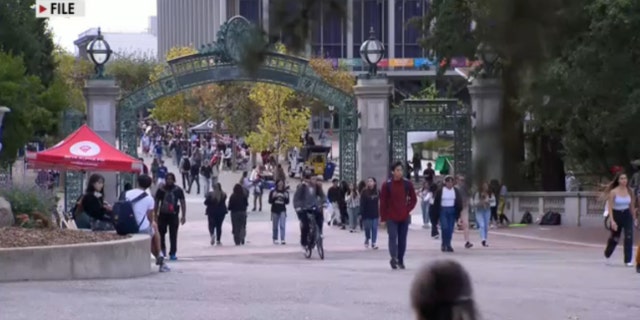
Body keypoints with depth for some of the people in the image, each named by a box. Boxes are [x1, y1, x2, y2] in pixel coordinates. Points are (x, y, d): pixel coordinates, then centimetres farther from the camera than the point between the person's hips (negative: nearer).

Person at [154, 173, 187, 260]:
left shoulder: (178, 190, 2)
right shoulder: (161, 190, 2)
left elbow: (183, 203, 5)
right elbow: (156, 203, 8)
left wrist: (183, 216, -1)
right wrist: (155, 215, 5)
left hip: (174, 215, -1)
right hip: (163, 214, 1)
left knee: (173, 235, -2)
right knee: (161, 233, 4)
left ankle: (173, 253, 3)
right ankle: (162, 248, 27)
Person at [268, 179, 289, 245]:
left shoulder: (285, 192, 5)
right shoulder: (273, 192, 3)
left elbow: (287, 202, 4)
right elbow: (270, 201, 0)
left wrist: (286, 197, -13)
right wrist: (273, 197, -16)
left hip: (282, 210, 0)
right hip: (274, 210, 0)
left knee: (282, 225, -12)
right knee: (275, 226, 7)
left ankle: (282, 239, -16)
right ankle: (275, 239, 17)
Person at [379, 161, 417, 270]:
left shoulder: (407, 184, 2)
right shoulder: (387, 185, -4)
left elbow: (413, 199, 11)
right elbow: (383, 202, -3)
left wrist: (408, 209, -3)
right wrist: (383, 218, -5)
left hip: (404, 217, 3)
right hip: (391, 217, -3)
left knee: (402, 239, 6)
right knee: (393, 237, -14)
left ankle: (400, 260, 14)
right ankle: (393, 258, -23)